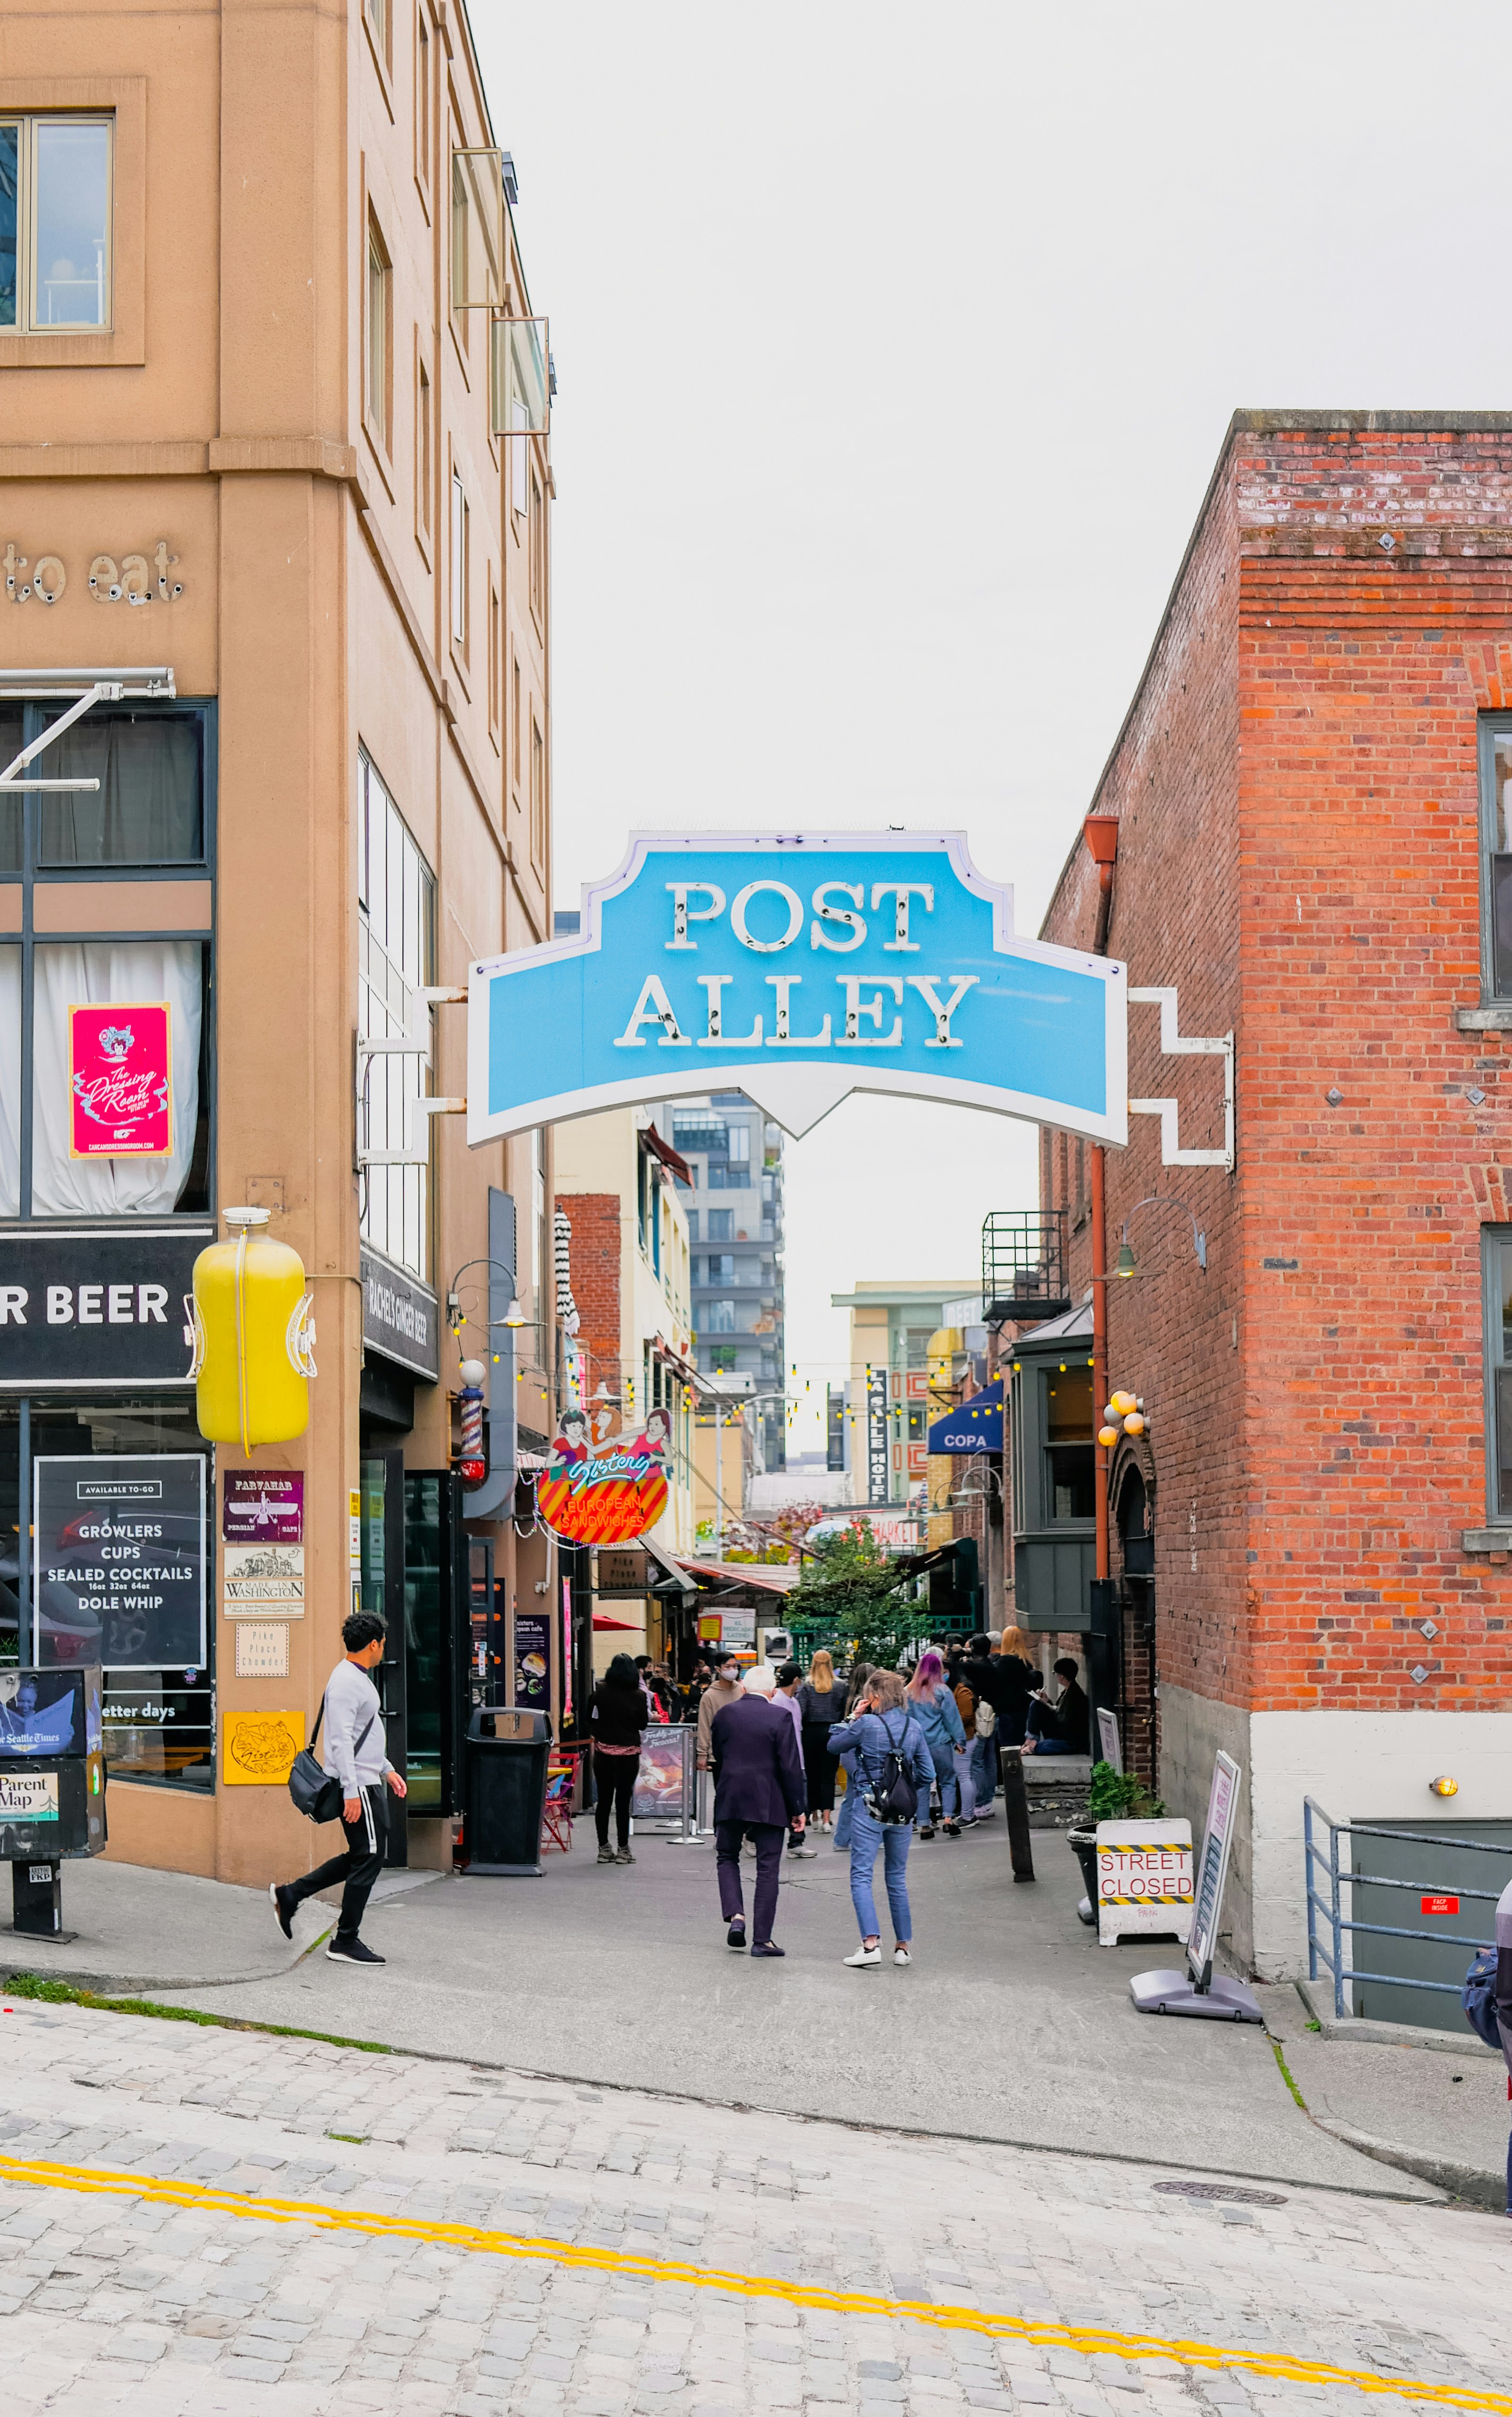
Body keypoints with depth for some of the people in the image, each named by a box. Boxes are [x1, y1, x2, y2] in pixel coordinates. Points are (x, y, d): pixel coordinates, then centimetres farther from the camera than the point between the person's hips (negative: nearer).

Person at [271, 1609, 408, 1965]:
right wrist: (351, 1792, -26)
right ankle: (345, 1942, 3)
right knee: (368, 1859, -5)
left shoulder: (359, 1679, 17)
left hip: (366, 1782, 10)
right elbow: (341, 1741, -23)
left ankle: (289, 1895, 20)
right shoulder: (346, 1682, -16)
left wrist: (387, 1770, 26)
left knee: (363, 1857, 14)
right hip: (358, 1787, -10)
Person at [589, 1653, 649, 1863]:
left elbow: (591, 1719, 0)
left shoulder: (601, 1693, -5)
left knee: (604, 1800, 9)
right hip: (629, 1754, -1)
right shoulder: (639, 1696, -6)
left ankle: (604, 1848, 12)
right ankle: (623, 1849, 3)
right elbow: (644, 1724, 5)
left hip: (604, 1751, 1)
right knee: (623, 1801, 2)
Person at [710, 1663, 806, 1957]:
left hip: (730, 1800, 2)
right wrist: (797, 1808, -3)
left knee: (727, 1857, 20)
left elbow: (717, 1759, 12)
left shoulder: (724, 1714, 2)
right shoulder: (781, 1717, -8)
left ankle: (735, 1915, -2)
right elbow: (791, 1766, -10)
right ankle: (762, 1939, 4)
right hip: (769, 1804, -2)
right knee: (768, 1868, 4)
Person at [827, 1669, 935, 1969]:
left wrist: (853, 1718, 7)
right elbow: (927, 1773, 6)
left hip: (869, 1809, -5)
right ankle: (903, 1945, 17)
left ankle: (871, 1942, -18)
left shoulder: (867, 1724, -11)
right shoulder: (914, 1727, 3)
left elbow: (834, 1746, 3)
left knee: (861, 1876, -3)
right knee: (898, 1877, 15)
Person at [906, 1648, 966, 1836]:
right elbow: (952, 1717, -3)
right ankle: (948, 1817, -8)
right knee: (948, 1782, 7)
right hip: (940, 1743, -2)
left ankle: (924, 1825, 7)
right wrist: (959, 1740, 5)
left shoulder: (910, 1692, 1)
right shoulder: (942, 1691, -6)